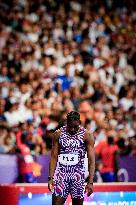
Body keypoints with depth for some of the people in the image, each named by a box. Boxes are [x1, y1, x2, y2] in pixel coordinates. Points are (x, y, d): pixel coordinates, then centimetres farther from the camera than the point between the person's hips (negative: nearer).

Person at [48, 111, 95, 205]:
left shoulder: (87, 135, -6)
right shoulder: (58, 134, 1)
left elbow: (91, 160, -8)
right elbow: (54, 157, 5)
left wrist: (90, 182, -15)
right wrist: (50, 178, -4)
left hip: (78, 175, -1)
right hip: (61, 173, 1)